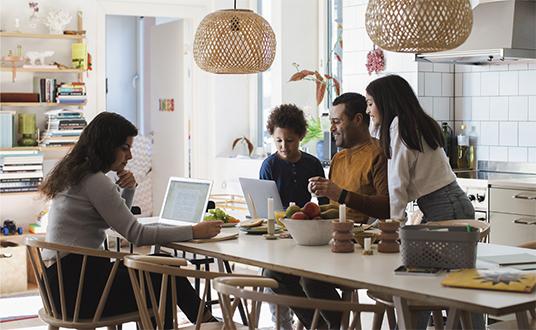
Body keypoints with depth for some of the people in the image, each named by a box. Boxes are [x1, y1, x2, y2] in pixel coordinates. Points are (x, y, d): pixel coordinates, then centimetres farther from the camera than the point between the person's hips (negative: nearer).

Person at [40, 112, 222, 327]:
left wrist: (128, 189, 6)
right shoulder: (94, 180, -14)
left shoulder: (75, 173, 16)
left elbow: (121, 223, 25)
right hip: (75, 283, -9)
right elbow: (136, 234, -17)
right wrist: (194, 232, -15)